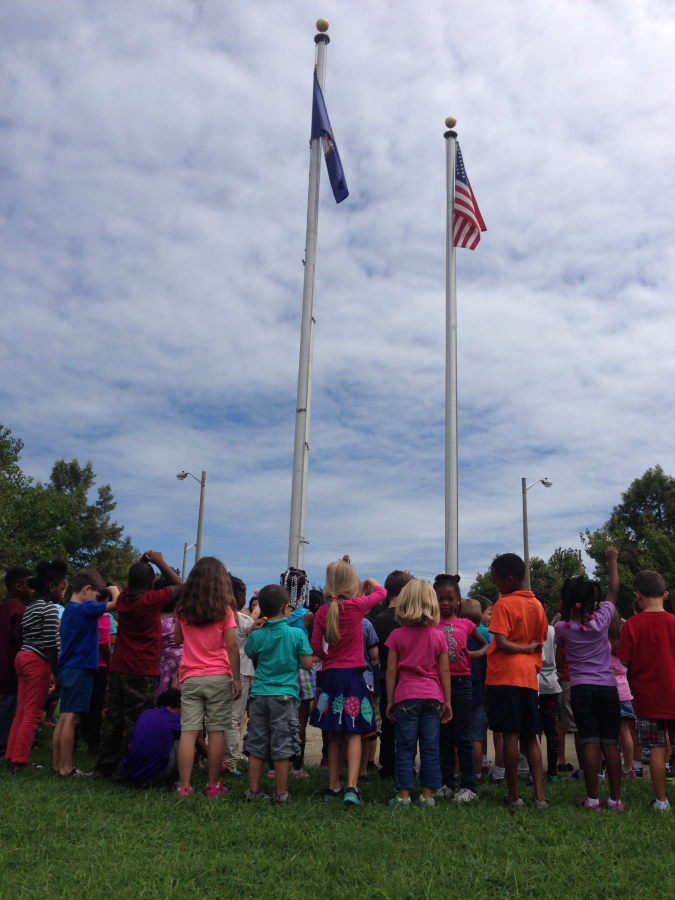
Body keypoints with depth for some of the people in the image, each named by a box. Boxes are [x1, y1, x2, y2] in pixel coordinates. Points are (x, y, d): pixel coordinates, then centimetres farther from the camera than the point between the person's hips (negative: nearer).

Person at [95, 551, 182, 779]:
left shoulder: (122, 598, 2)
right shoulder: (151, 600, -15)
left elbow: (132, 582, 25)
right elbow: (178, 585, -1)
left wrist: (142, 561, 14)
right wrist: (159, 562, 3)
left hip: (118, 669, 6)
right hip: (143, 672, -6)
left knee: (114, 719, 13)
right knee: (136, 722, 0)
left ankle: (106, 766, 20)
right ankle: (126, 769, 1)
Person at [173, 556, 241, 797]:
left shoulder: (183, 609, 3)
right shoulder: (224, 609, -5)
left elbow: (177, 640, 15)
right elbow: (232, 647, -7)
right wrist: (236, 678, -2)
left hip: (190, 678, 2)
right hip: (218, 677, -2)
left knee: (188, 731, 1)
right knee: (216, 731, 4)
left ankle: (184, 786, 1)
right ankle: (213, 785, 8)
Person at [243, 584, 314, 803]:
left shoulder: (257, 636, -2)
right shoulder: (297, 634, -11)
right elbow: (307, 664, -7)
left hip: (259, 694, 3)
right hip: (285, 695, -3)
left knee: (256, 745, 11)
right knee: (282, 747, 6)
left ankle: (253, 791, 18)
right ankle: (281, 793, 13)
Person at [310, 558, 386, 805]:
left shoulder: (322, 612, -1)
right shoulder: (356, 606, -10)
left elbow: (315, 646, 2)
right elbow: (381, 592, 5)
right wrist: (370, 582, 24)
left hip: (330, 676, 4)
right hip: (352, 675, -4)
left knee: (334, 736, 14)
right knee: (353, 734, -1)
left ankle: (333, 786, 21)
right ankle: (351, 786, -12)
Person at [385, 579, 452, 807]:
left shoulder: (397, 636, -2)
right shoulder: (439, 636, 2)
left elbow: (391, 670, -1)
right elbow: (445, 672, 2)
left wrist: (390, 701, 5)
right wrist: (447, 701, 8)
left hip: (406, 696, -1)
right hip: (433, 697, 2)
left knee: (405, 748, 5)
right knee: (430, 748, 7)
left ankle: (404, 794, 6)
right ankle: (427, 795, 11)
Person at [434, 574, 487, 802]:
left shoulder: (465, 624, 4)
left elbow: (487, 644, 14)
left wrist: (476, 654, -5)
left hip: (460, 682, -1)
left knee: (462, 737, 3)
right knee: (443, 737, 10)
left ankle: (468, 786, 9)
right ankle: (446, 784, 19)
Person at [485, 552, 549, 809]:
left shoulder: (504, 604, -9)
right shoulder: (537, 605, 11)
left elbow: (501, 642, -17)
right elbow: (540, 642, 14)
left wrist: (522, 648, -4)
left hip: (505, 676, -6)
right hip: (529, 677, 6)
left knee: (511, 734, -3)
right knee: (530, 737, 10)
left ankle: (514, 796, 3)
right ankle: (539, 796, 8)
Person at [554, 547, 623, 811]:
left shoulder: (563, 628, -6)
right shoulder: (602, 619, -6)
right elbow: (614, 591, 7)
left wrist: (564, 613, 17)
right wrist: (613, 560, 16)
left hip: (581, 690, -1)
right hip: (608, 688, 1)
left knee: (589, 743, -1)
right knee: (611, 743, 4)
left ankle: (592, 798, 0)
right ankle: (615, 798, 8)